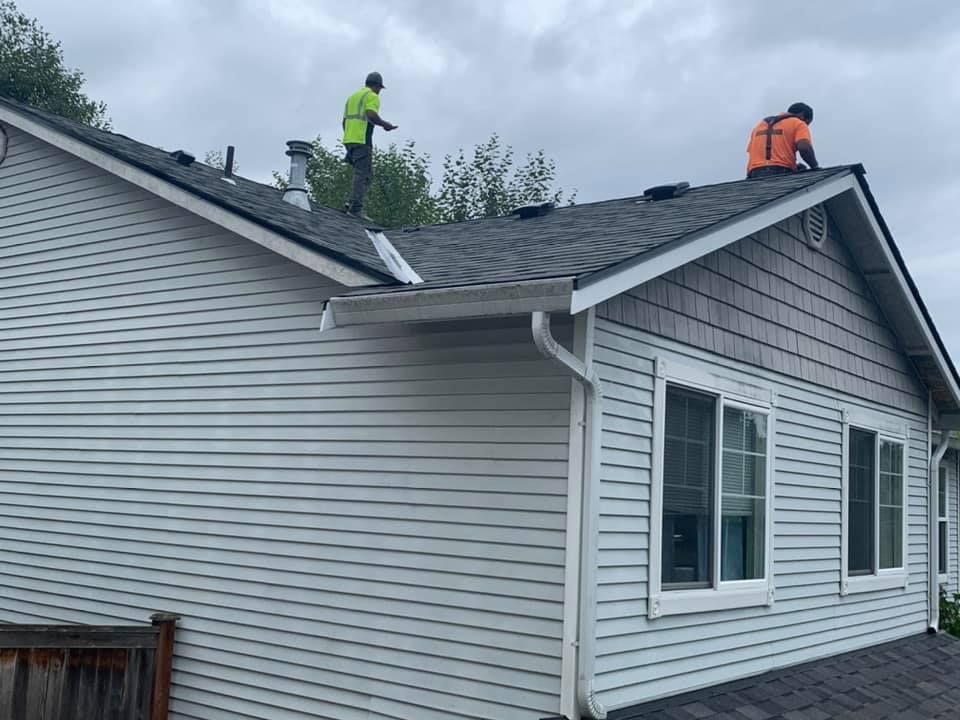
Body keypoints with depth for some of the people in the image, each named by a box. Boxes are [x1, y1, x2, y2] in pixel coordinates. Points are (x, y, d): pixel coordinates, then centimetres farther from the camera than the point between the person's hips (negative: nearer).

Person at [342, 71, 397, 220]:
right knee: (363, 175, -9)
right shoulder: (372, 96, -1)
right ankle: (355, 208, -16)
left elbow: (344, 121, 23)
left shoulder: (352, 96, 25)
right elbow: (371, 115, -19)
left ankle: (353, 203, 4)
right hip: (362, 140, -8)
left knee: (367, 174, 13)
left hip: (348, 139, 8)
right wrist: (385, 124, -4)